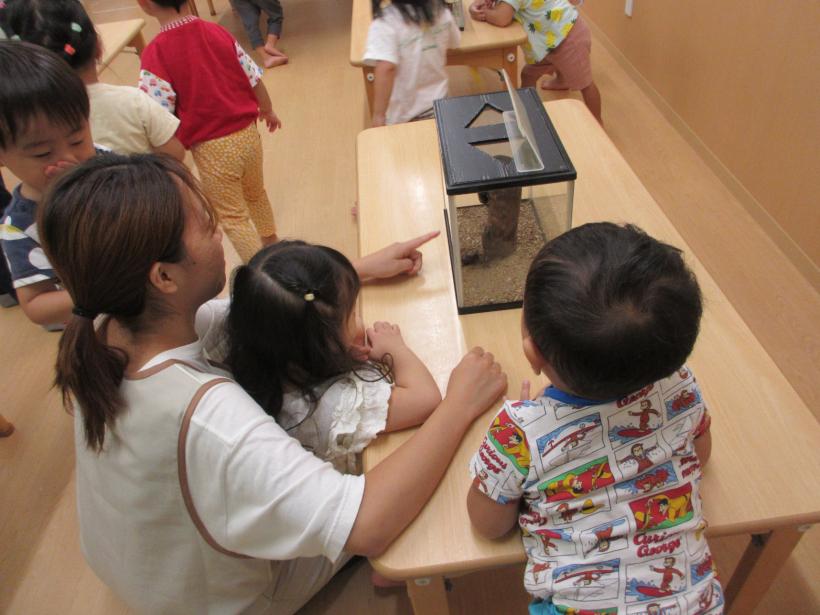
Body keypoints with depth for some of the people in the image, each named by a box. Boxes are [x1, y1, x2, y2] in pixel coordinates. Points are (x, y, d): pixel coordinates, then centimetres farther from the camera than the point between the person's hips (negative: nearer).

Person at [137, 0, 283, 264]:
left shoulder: (156, 54, -18)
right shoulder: (217, 32, -3)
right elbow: (255, 80, 4)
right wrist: (267, 110, 23)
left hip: (211, 149, -5)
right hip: (248, 134, 6)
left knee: (233, 216, 14)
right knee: (255, 194, 31)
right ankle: (272, 242, 53)